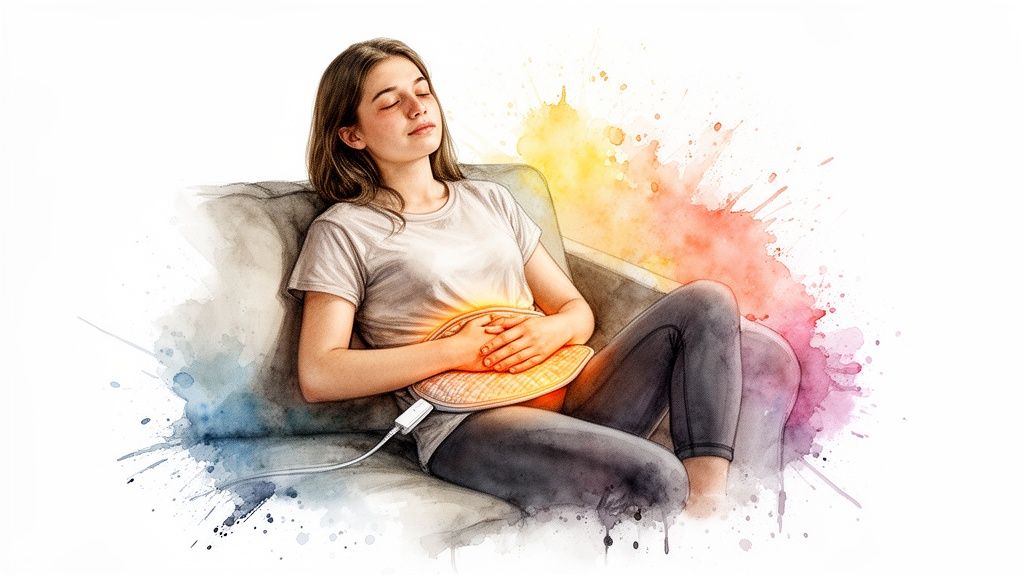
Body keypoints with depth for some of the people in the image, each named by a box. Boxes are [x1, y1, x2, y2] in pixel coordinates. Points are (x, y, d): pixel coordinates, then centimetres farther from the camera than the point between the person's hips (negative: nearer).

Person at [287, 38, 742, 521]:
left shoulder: (490, 200, 21)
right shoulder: (345, 230, 5)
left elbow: (578, 310, 20)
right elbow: (318, 376, -6)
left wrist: (552, 330, -6)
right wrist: (457, 350, -11)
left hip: (564, 396, 7)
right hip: (465, 425, -7)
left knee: (706, 302, -12)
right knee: (657, 479, -33)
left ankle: (706, 506, -20)